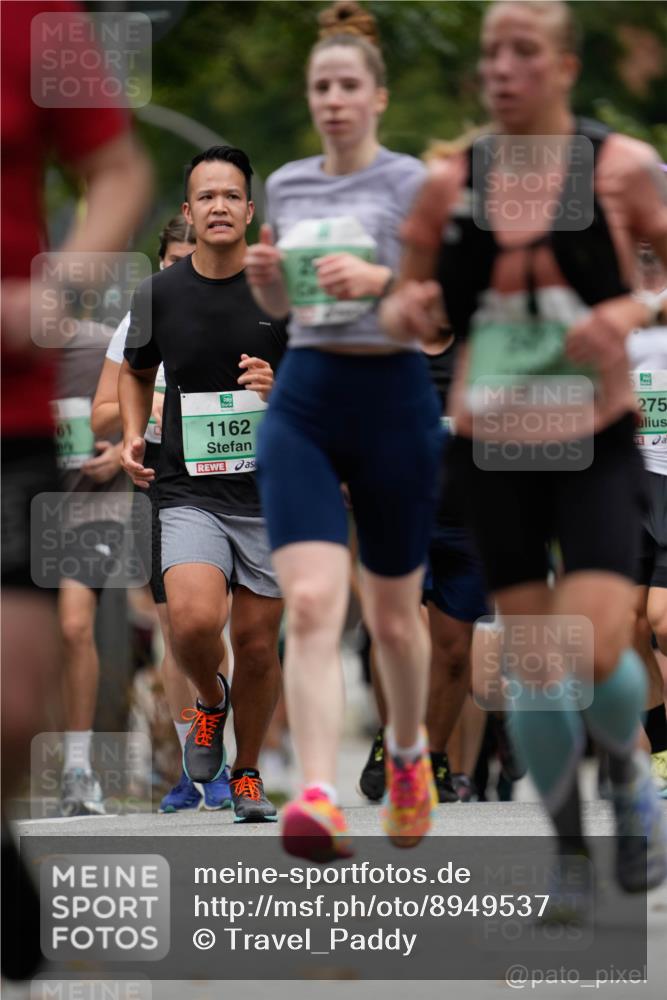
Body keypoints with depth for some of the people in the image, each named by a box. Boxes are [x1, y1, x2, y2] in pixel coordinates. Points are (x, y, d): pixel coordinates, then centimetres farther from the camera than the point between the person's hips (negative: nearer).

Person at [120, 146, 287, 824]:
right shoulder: (158, 294, 1)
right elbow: (136, 370, 20)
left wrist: (284, 387, -16)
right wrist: (132, 436, 4)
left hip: (272, 494, 0)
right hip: (190, 493, 0)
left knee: (257, 645, 5)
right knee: (194, 619, -24)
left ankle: (247, 775, 27)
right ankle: (208, 699, 10)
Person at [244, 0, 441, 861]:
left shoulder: (409, 182, -3)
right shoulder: (286, 185, 11)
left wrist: (379, 279, -28)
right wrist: (264, 276, 0)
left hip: (391, 399, -2)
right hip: (302, 401, 2)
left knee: (392, 613, 12)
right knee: (310, 602, -17)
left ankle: (408, 750, 41)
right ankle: (318, 798, -26)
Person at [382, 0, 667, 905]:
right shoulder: (451, 181, 2)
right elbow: (415, 305, 12)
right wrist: (405, 309, -10)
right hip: (492, 448, 2)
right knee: (534, 666, 5)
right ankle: (570, 854, 22)